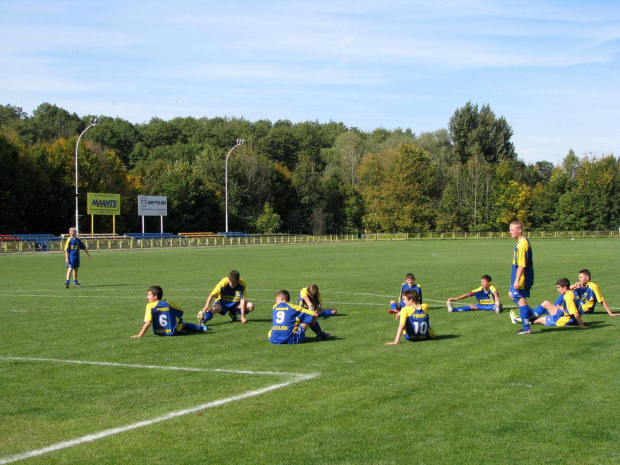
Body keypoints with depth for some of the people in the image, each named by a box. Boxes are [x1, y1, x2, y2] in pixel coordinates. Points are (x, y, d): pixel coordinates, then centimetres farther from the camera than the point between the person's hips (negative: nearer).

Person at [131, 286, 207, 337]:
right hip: (173, 332, 2)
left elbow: (147, 323, -22)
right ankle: (201, 327, 43)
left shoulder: (150, 306, -13)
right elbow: (181, 311, 11)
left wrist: (140, 335, -20)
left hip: (159, 333, -2)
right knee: (183, 324, 34)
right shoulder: (168, 303, -1)